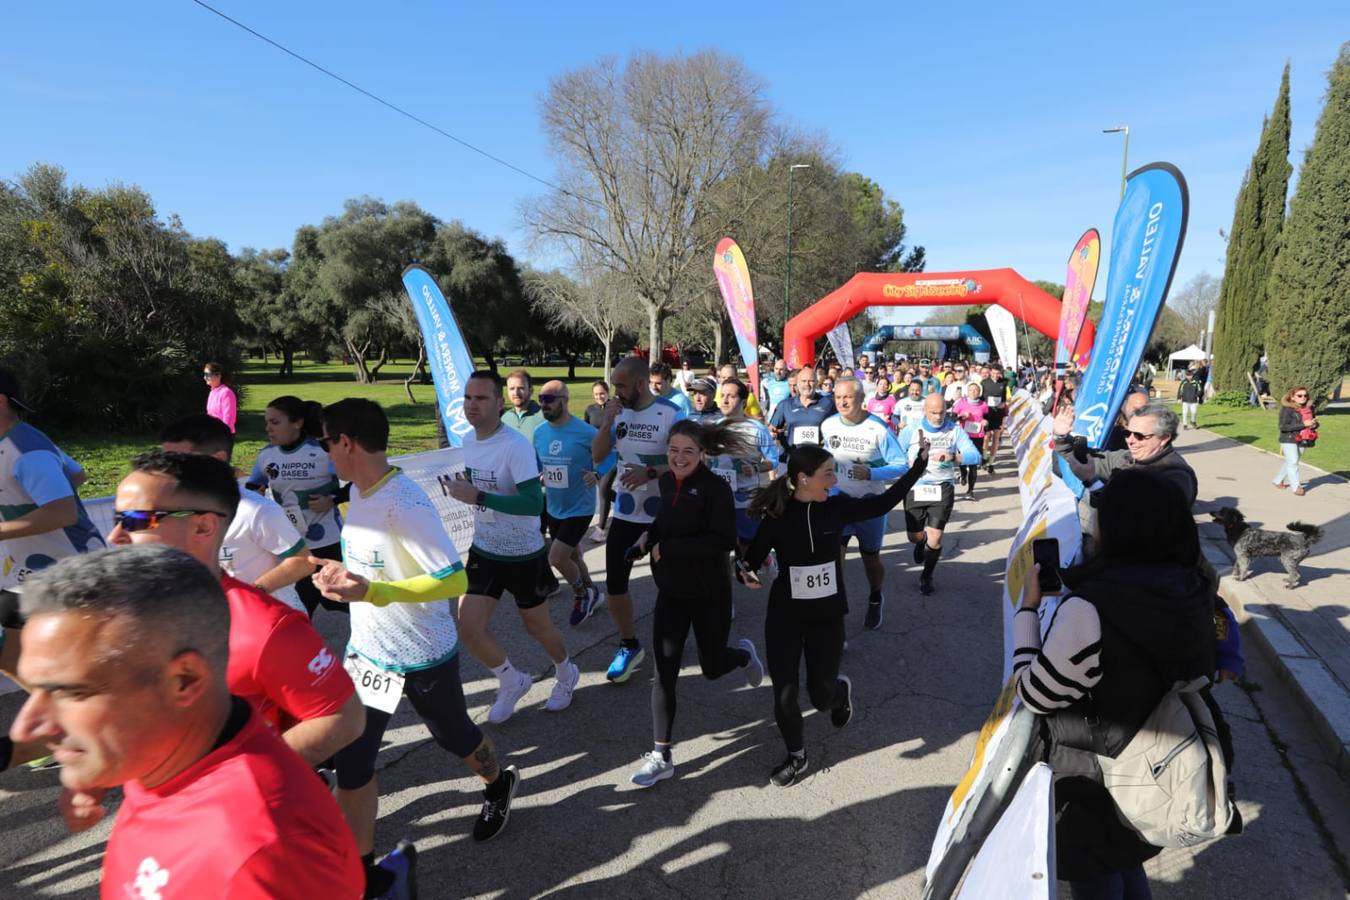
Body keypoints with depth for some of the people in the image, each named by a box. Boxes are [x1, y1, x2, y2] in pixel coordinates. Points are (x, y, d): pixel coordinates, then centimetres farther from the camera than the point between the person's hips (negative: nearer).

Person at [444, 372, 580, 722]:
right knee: (468, 626, -4)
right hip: (484, 551, 6)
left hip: (524, 555, -6)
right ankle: (512, 681, 23)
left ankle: (566, 673, 44)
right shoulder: (468, 440, 0)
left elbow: (534, 503, -32)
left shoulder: (516, 446, -24)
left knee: (537, 626, 12)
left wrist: (477, 497, -36)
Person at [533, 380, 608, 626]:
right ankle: (590, 593, 45)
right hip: (553, 507, 6)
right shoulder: (539, 432, -4)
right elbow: (536, 465, 10)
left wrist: (597, 474, -26)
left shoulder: (585, 432, -21)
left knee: (556, 558, -12)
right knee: (571, 555, 20)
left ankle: (583, 594, 16)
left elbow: (609, 457, -9)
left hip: (579, 508, -6)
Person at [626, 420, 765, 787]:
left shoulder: (716, 487, -18)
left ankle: (744, 653, 48)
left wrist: (667, 548, -25)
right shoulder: (667, 481, 0)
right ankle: (661, 757, 13)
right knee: (664, 672, 1)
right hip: (671, 591, 5)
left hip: (709, 593, -4)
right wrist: (650, 535, -3)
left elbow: (724, 541, -27)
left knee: (711, 668, 13)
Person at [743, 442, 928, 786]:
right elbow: (754, 555, -11)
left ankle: (842, 689, 44)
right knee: (784, 695, 2)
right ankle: (796, 757, 29)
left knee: (822, 696, 6)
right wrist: (746, 571, -34)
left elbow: (883, 503, 3)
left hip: (828, 615, 1)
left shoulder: (838, 507, -8)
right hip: (785, 616, -1)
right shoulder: (776, 514, -14)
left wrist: (918, 467, 0)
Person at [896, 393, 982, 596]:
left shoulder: (955, 430, -5)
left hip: (943, 489, -1)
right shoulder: (910, 431, -4)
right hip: (915, 489, 1)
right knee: (914, 537, 10)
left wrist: (954, 457, -32)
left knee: (935, 538, -3)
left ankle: (927, 577, 23)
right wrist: (909, 464, -23)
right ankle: (922, 541, 51)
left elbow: (975, 456, -13)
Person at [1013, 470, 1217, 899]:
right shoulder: (1193, 590, -11)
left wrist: (1028, 606, -14)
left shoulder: (1089, 610, -35)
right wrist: (1078, 584, 2)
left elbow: (1034, 694, -22)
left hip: (1096, 786, -6)